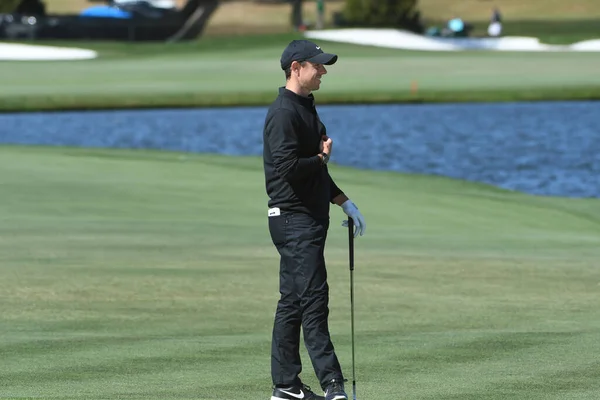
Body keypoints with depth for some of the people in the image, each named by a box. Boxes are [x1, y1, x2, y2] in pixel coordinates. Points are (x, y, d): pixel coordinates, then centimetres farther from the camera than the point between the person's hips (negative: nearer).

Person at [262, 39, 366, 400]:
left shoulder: (306, 108, 17)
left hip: (309, 218, 10)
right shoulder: (284, 113, -15)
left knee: (292, 301, 10)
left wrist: (343, 201, 20)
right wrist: (322, 157, -8)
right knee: (313, 299, -11)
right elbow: (288, 167, -25)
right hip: (294, 219, -10)